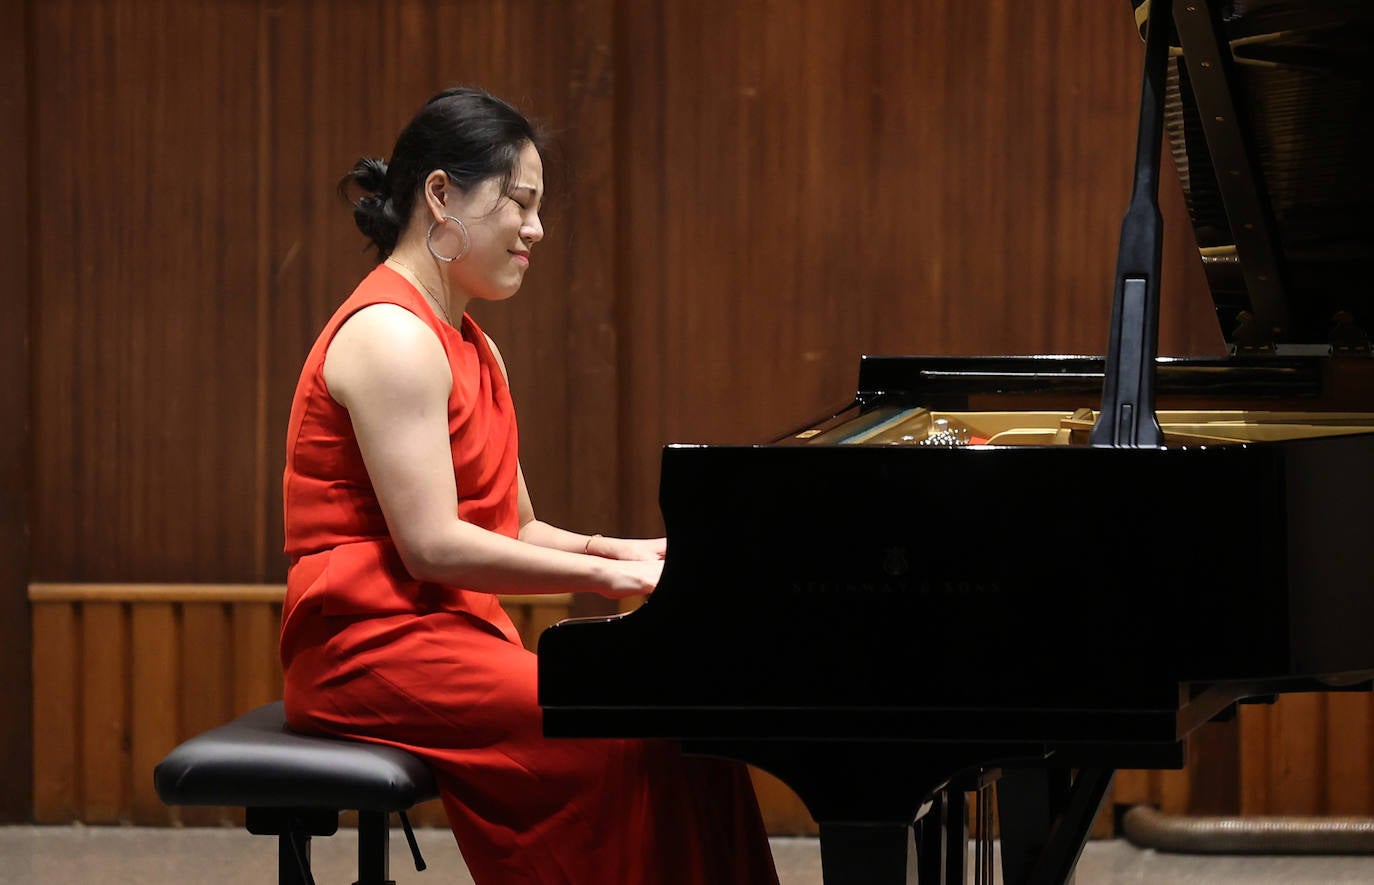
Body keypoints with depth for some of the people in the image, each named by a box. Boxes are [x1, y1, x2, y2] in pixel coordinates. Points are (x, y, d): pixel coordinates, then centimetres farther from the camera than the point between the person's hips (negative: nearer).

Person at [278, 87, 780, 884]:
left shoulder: (470, 348, 19)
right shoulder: (391, 336, -13)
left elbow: (512, 529, 18)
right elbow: (432, 545, -20)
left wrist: (624, 551, 0)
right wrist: (609, 573, -17)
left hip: (456, 632, 9)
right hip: (380, 645, -9)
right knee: (625, 741, -23)